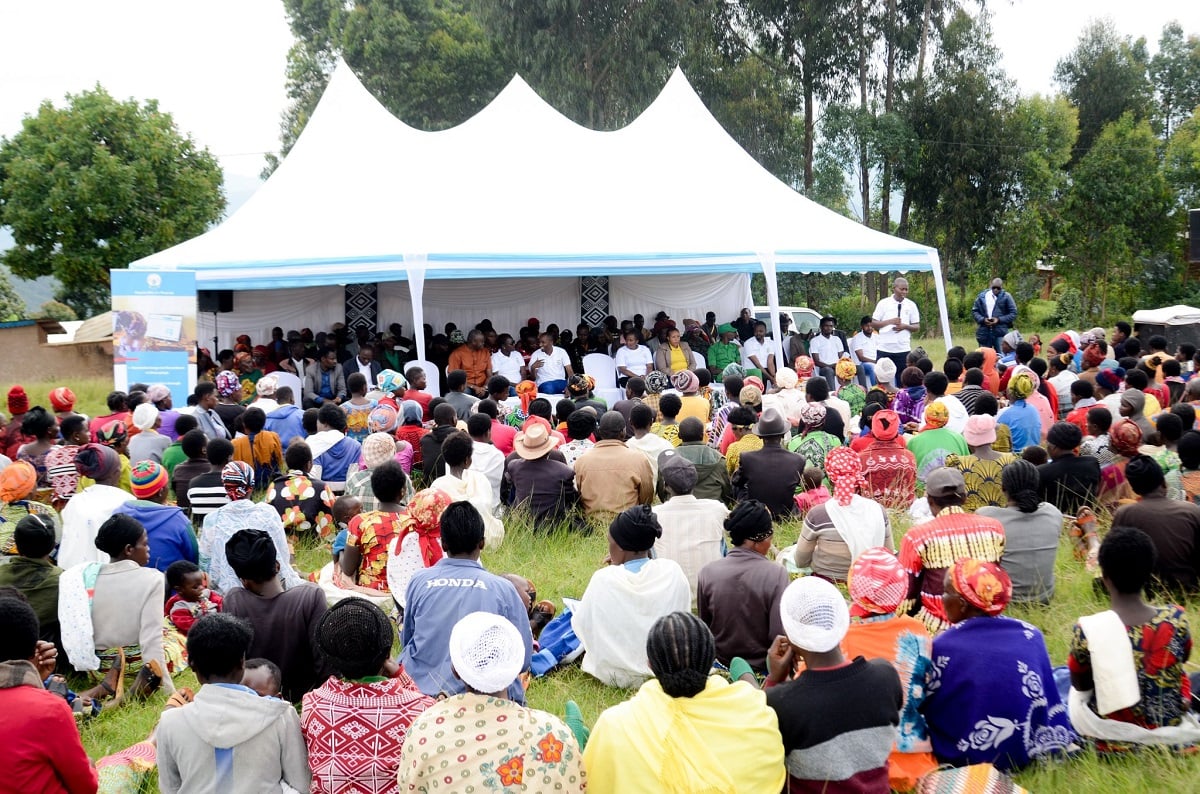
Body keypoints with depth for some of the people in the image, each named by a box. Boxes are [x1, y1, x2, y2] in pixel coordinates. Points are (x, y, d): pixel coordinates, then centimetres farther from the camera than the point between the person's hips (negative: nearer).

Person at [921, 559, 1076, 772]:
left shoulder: (942, 647, -17)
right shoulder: (1030, 636, -7)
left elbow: (922, 706, -4)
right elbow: (1051, 704, 3)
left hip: (962, 760, -3)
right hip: (1025, 755, 3)